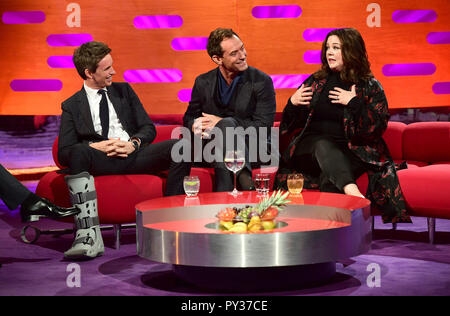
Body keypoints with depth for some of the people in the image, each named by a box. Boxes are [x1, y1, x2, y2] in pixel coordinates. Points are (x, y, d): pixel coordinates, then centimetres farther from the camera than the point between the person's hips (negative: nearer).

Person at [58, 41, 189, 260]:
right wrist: (94, 146, -14)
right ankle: (89, 235, -45)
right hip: (101, 159, -2)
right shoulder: (72, 106, 13)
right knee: (78, 153, -36)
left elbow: (149, 128, 15)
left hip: (135, 154, 2)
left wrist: (133, 143, -8)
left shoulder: (124, 90, 22)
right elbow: (64, 152, 3)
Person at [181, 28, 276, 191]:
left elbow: (262, 127, -9)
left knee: (226, 124, -33)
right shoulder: (203, 83, 9)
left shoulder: (262, 81, -2)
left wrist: (222, 123, -15)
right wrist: (195, 126, -10)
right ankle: (244, 179, -42)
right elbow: (189, 117, 17)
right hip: (212, 148, 2)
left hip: (249, 150, -2)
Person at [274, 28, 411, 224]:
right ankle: (351, 190, -59)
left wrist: (354, 103, -14)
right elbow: (291, 125, 21)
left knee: (330, 180, -35)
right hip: (312, 146, 1)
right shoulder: (316, 81, 15)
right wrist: (292, 104, 1)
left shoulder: (370, 86, 6)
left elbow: (378, 128, -6)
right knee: (323, 145, -36)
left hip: (349, 151, -1)